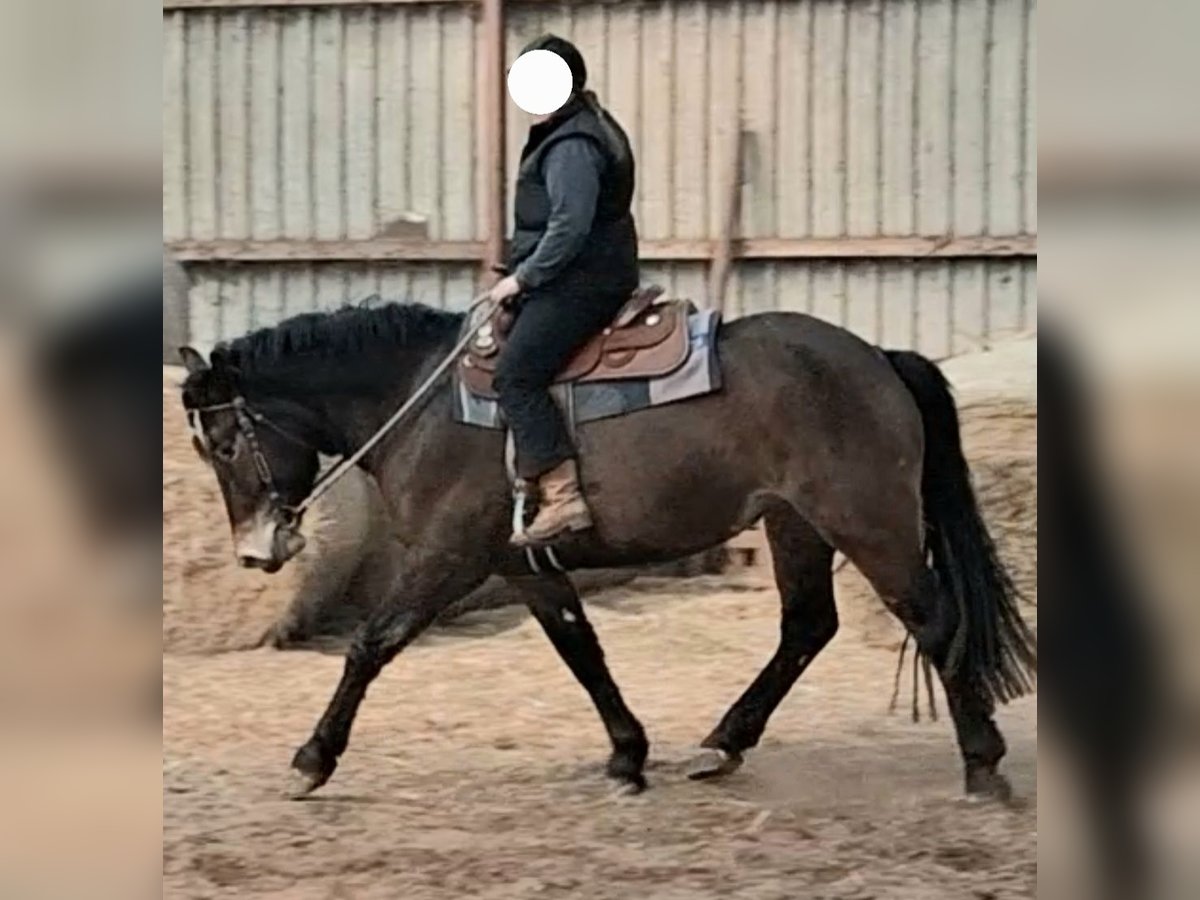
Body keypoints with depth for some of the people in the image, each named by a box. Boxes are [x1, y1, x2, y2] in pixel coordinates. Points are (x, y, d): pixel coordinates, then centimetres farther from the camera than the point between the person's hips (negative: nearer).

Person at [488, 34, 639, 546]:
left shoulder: (571, 147, -16)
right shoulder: (585, 130, 18)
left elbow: (569, 229, -24)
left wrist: (523, 278, -16)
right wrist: (526, 276, 21)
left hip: (580, 282, -12)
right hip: (578, 278, 12)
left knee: (516, 374, -19)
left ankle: (563, 496, -27)